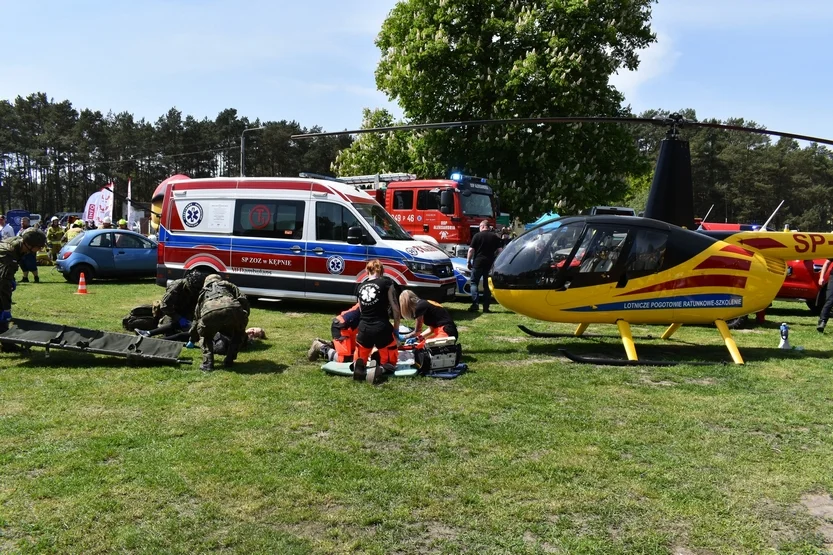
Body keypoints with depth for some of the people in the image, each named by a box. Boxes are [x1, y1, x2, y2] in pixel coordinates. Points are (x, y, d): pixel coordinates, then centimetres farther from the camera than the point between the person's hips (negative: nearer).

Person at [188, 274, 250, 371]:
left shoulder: (203, 293, 44)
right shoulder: (228, 285, 40)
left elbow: (196, 318, 54)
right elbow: (244, 301, 21)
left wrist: (192, 340, 66)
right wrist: (244, 318, 31)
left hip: (209, 313, 1)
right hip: (233, 310, -1)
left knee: (205, 336, 32)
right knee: (238, 334, 32)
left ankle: (207, 363, 15)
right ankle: (229, 360, 25)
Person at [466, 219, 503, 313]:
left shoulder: (477, 235, -2)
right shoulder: (495, 236, 8)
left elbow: (471, 250, -6)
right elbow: (499, 250, 5)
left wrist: (468, 261, 1)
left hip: (478, 262, -3)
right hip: (490, 263, 3)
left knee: (474, 282, 5)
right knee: (487, 284, 8)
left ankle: (475, 304, -10)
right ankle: (486, 306, 6)